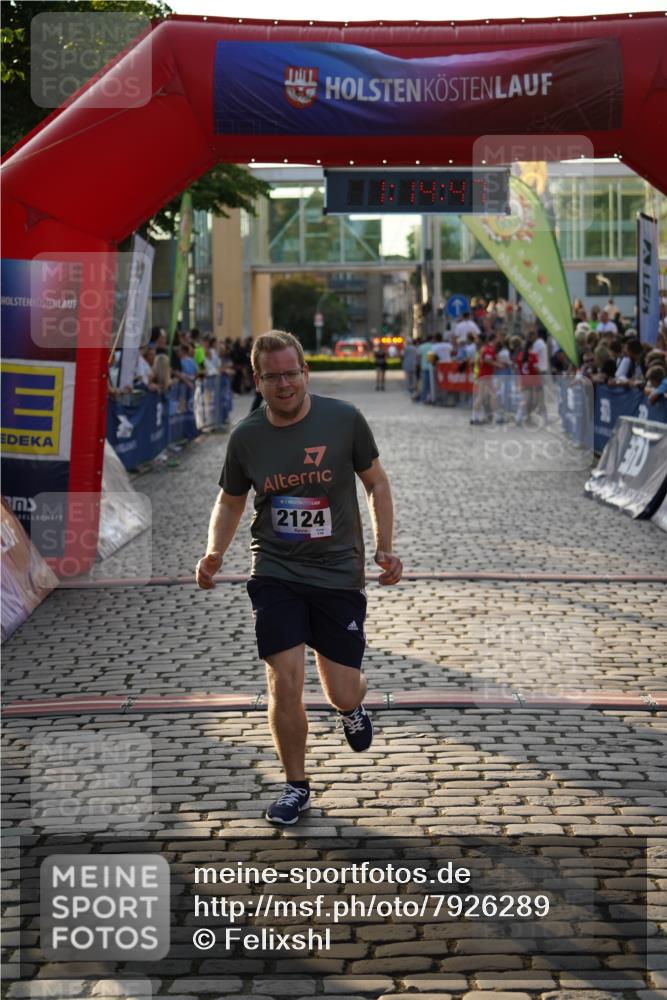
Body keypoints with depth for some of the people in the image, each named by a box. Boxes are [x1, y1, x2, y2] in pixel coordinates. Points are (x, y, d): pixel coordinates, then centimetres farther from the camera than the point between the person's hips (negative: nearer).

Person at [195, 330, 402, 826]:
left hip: (339, 574, -1)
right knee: (285, 684, -9)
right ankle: (296, 787, 13)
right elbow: (231, 500, 14)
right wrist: (215, 551, -3)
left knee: (343, 694, 2)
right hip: (275, 575, 1)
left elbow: (377, 483, 5)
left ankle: (352, 707, 42)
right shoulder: (246, 436, -1)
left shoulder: (344, 419, -7)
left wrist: (385, 548, -4)